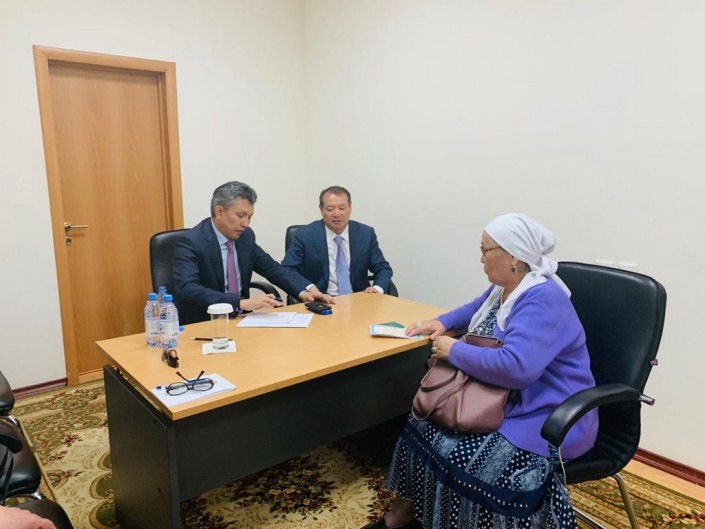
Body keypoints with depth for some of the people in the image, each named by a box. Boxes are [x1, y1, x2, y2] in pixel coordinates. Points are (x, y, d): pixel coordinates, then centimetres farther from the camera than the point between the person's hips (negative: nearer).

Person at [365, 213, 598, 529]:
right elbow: (475, 310, 27)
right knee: (425, 423, -3)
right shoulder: (503, 288, 5)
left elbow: (515, 368, -36)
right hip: (504, 403, 9)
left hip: (547, 419, -9)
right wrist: (441, 322, 8)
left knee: (459, 456, -26)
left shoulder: (543, 301, -25)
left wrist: (454, 351, -22)